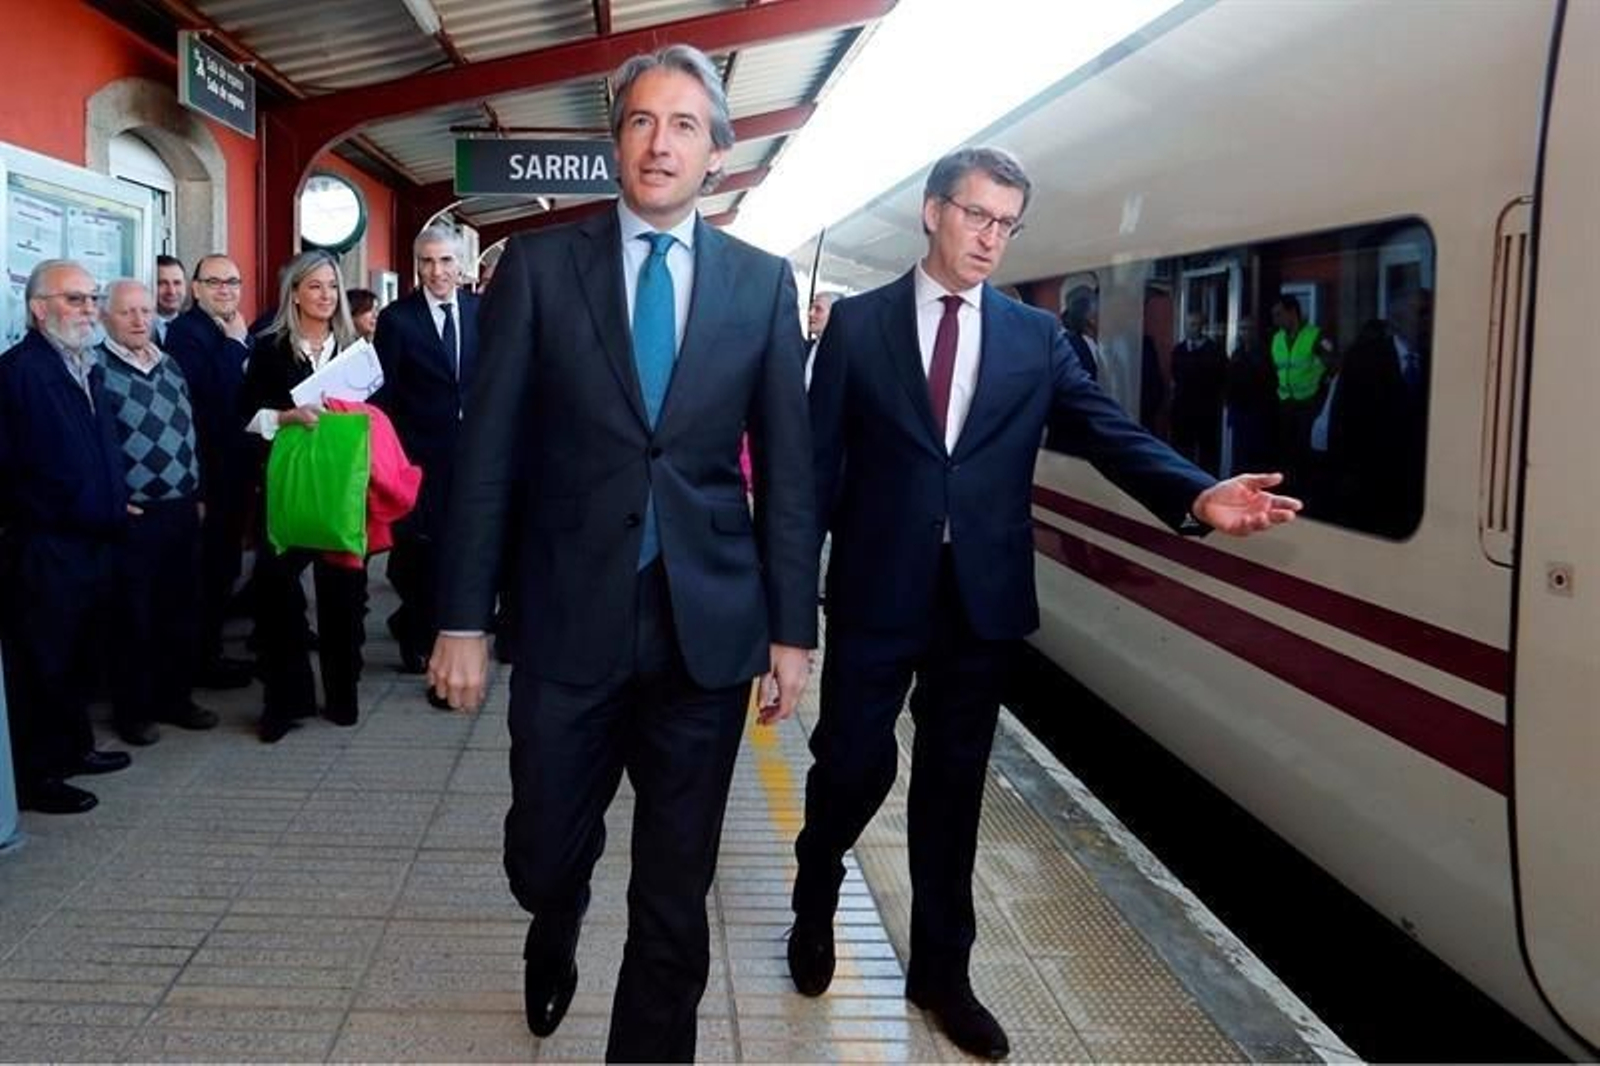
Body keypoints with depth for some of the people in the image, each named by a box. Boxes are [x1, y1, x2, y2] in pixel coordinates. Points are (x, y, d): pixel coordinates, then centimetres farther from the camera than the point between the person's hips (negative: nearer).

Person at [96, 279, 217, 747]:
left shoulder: (169, 365, 12)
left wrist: (197, 494, 16)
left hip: (182, 510, 7)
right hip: (132, 516, -6)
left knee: (181, 611, 14)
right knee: (133, 617, 5)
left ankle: (174, 696, 28)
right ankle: (133, 709, 18)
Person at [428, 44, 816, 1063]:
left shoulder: (763, 282, 3)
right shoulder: (539, 265, 1)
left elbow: (788, 468, 3)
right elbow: (487, 453, -1)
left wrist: (792, 628, 0)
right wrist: (464, 619, -3)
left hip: (707, 625, 0)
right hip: (570, 618, 0)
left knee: (677, 889, 10)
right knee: (542, 857, 14)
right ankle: (555, 940, 50)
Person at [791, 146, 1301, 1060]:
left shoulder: (1036, 337, 6)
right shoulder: (859, 323, 1)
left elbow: (1109, 430, -3)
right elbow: (818, 459, 0)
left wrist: (1197, 495, -21)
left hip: (982, 597, 2)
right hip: (878, 590, -2)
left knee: (954, 782, 11)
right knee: (856, 762, 4)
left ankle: (941, 970, 28)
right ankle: (817, 895, 37)